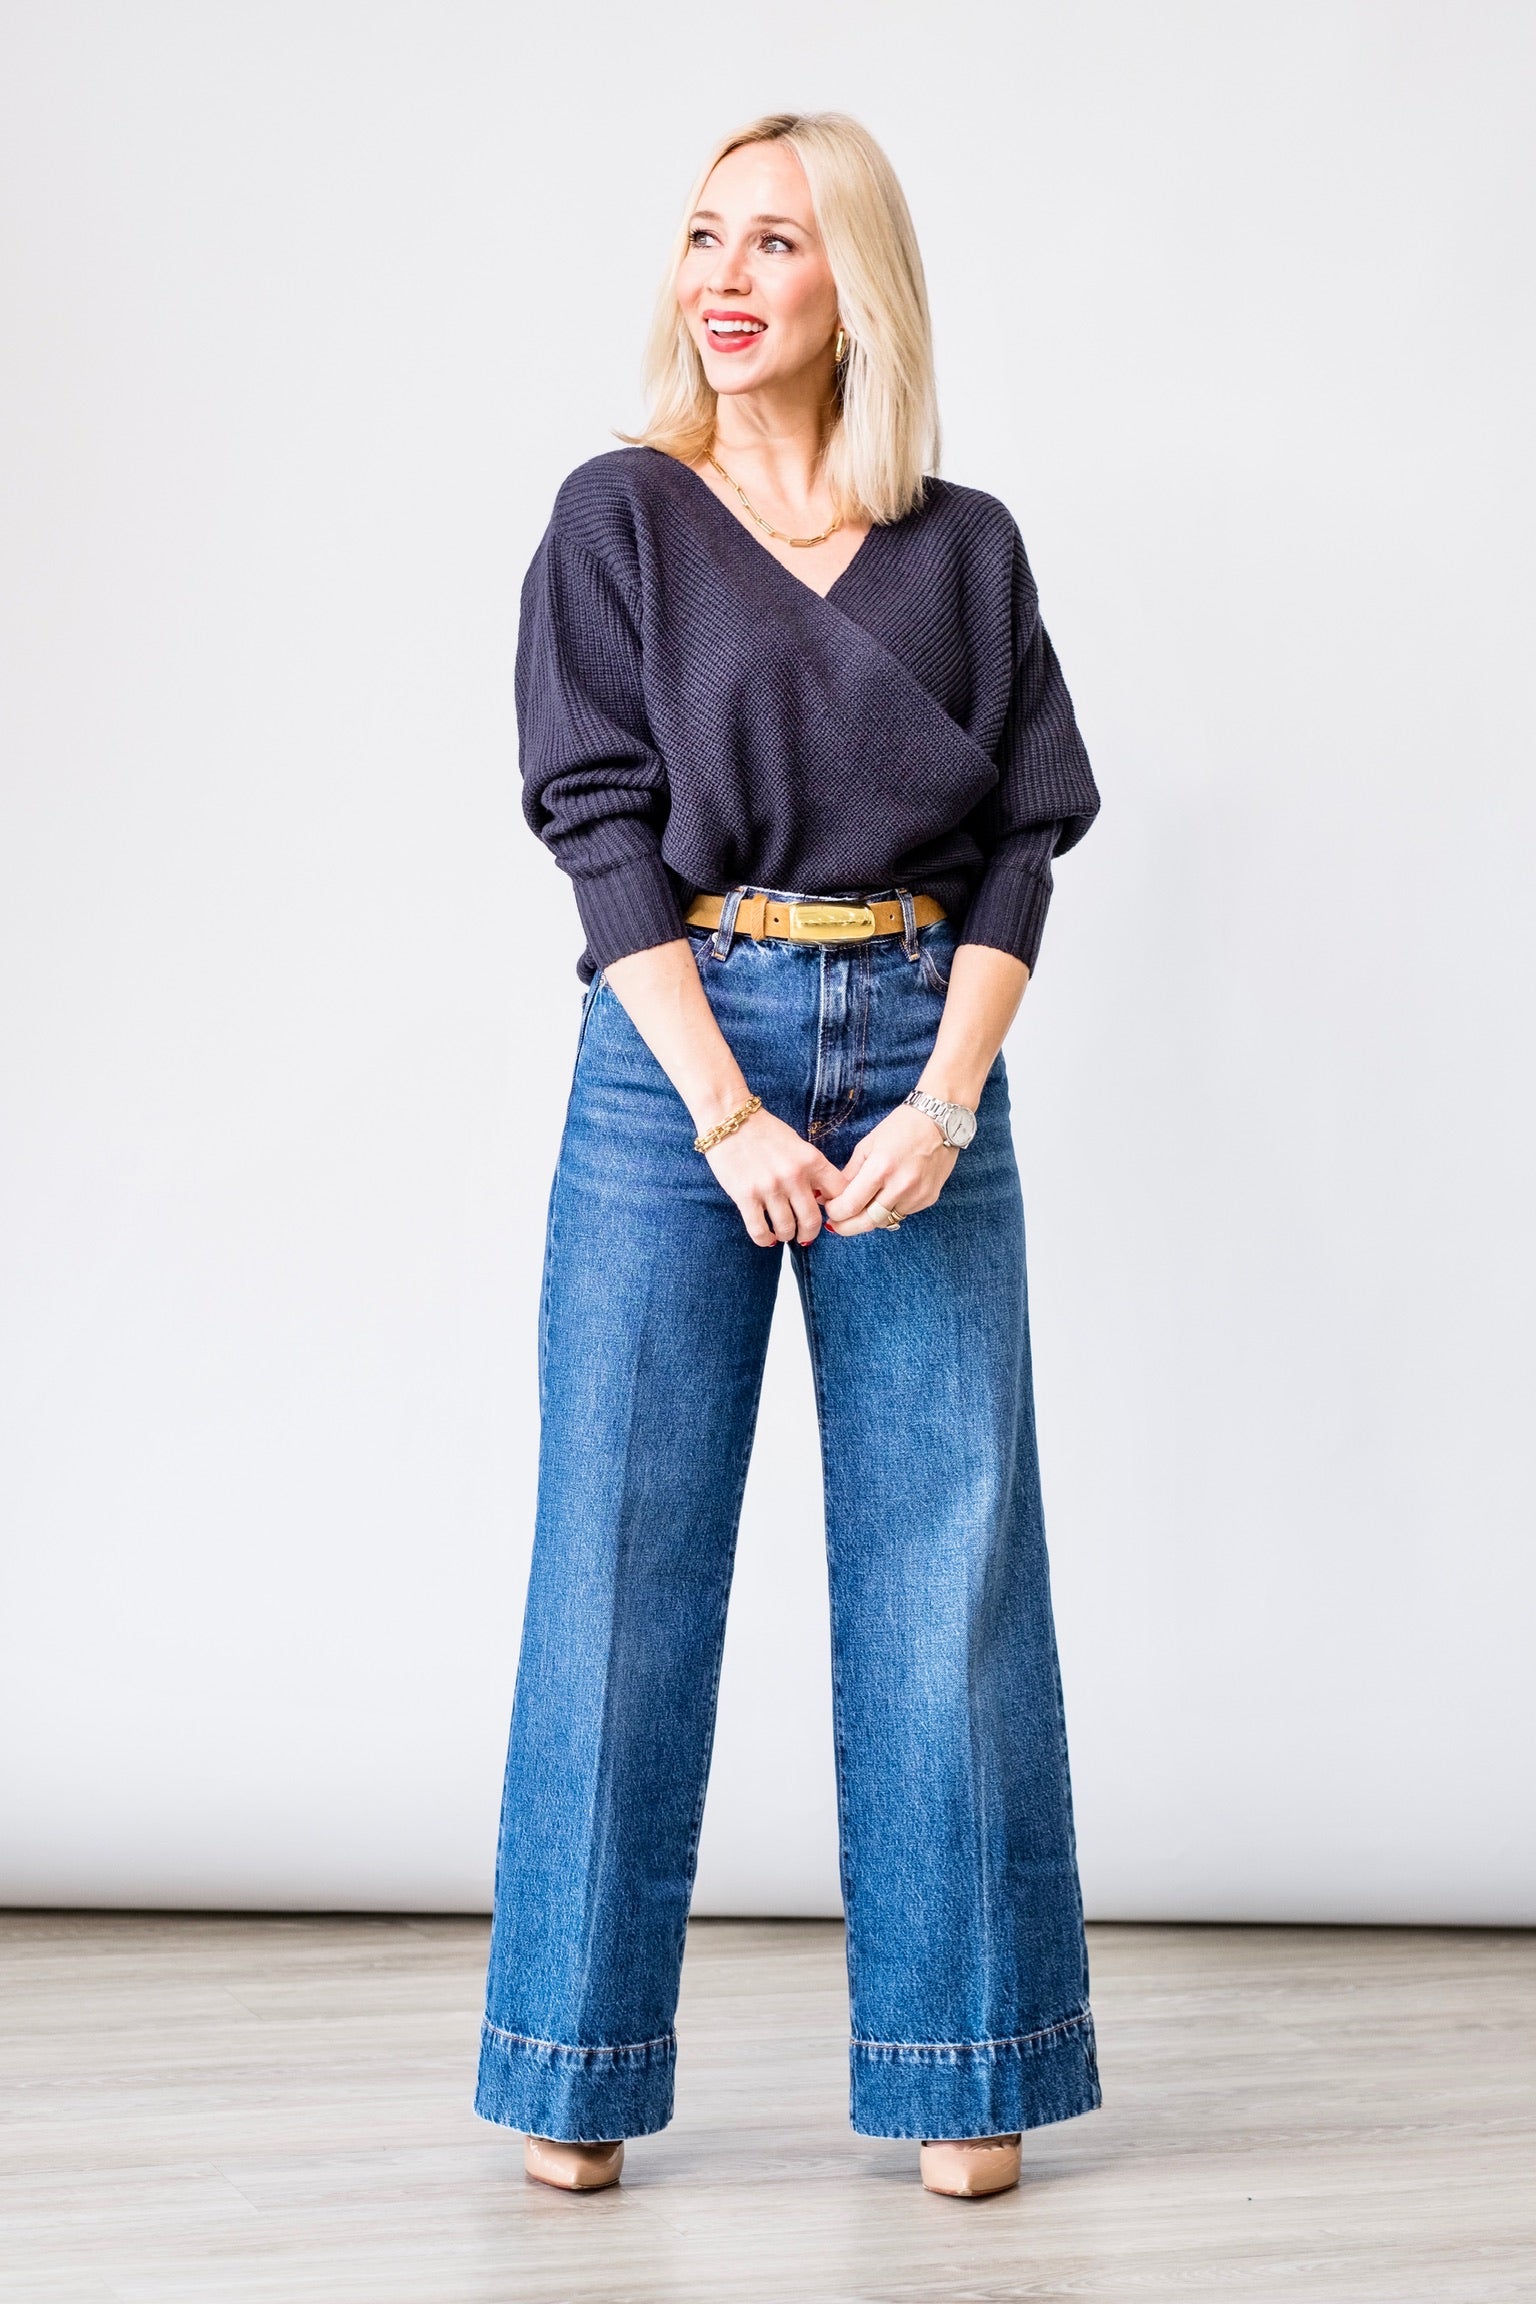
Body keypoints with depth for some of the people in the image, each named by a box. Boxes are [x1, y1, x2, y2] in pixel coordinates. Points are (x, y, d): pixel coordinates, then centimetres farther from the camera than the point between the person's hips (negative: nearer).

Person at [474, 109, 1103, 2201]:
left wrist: (943, 1102, -10)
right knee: (624, 1557, 0)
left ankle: (962, 2068, 12)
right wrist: (729, 1111, -13)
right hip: (675, 1051, -1)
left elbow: (1022, 843, 5)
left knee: (949, 1560, 1)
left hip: (919, 1053, 2)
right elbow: (605, 829, -3)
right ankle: (576, 2073, 12)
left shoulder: (966, 548, 9)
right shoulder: (620, 518, 5)